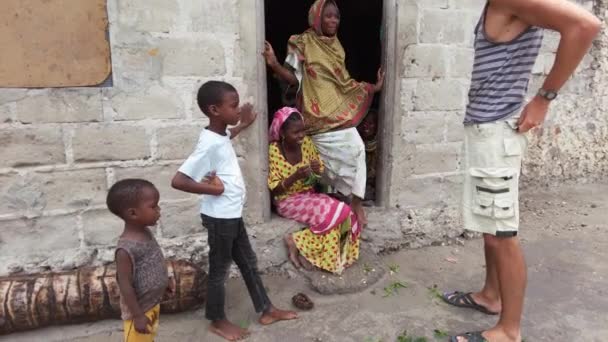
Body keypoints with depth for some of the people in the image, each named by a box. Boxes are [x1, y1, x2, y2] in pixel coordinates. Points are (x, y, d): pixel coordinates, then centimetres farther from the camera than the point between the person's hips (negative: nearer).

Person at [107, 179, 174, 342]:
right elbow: (125, 285, -26)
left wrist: (165, 280, 20)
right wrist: (138, 315, -22)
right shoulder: (126, 248, -31)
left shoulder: (146, 233, -3)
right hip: (139, 310, -8)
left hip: (153, 304, 8)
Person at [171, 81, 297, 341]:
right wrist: (212, 188, -20)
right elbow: (178, 181, -29)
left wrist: (243, 125, 26)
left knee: (249, 263, 18)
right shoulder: (209, 144, -25)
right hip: (220, 218, -9)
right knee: (220, 270, 10)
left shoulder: (220, 134, 3)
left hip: (233, 214, 9)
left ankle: (267, 311, 34)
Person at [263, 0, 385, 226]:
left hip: (340, 111, 6)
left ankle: (356, 203, 7)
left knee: (356, 149, -3)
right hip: (319, 115, -6)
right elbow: (294, 79, -6)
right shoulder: (303, 44, -3)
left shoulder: (335, 46, 16)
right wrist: (274, 64, -23)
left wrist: (372, 88, 19)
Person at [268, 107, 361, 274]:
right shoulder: (274, 151, -16)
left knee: (342, 213, -18)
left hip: (309, 195, 6)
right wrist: (296, 176, -27)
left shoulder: (306, 142, -2)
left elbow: (321, 172, 9)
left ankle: (298, 242, -8)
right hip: (287, 201, -6)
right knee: (331, 212, -25)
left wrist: (317, 169, -15)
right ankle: (297, 242, -8)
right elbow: (274, 189, -14)